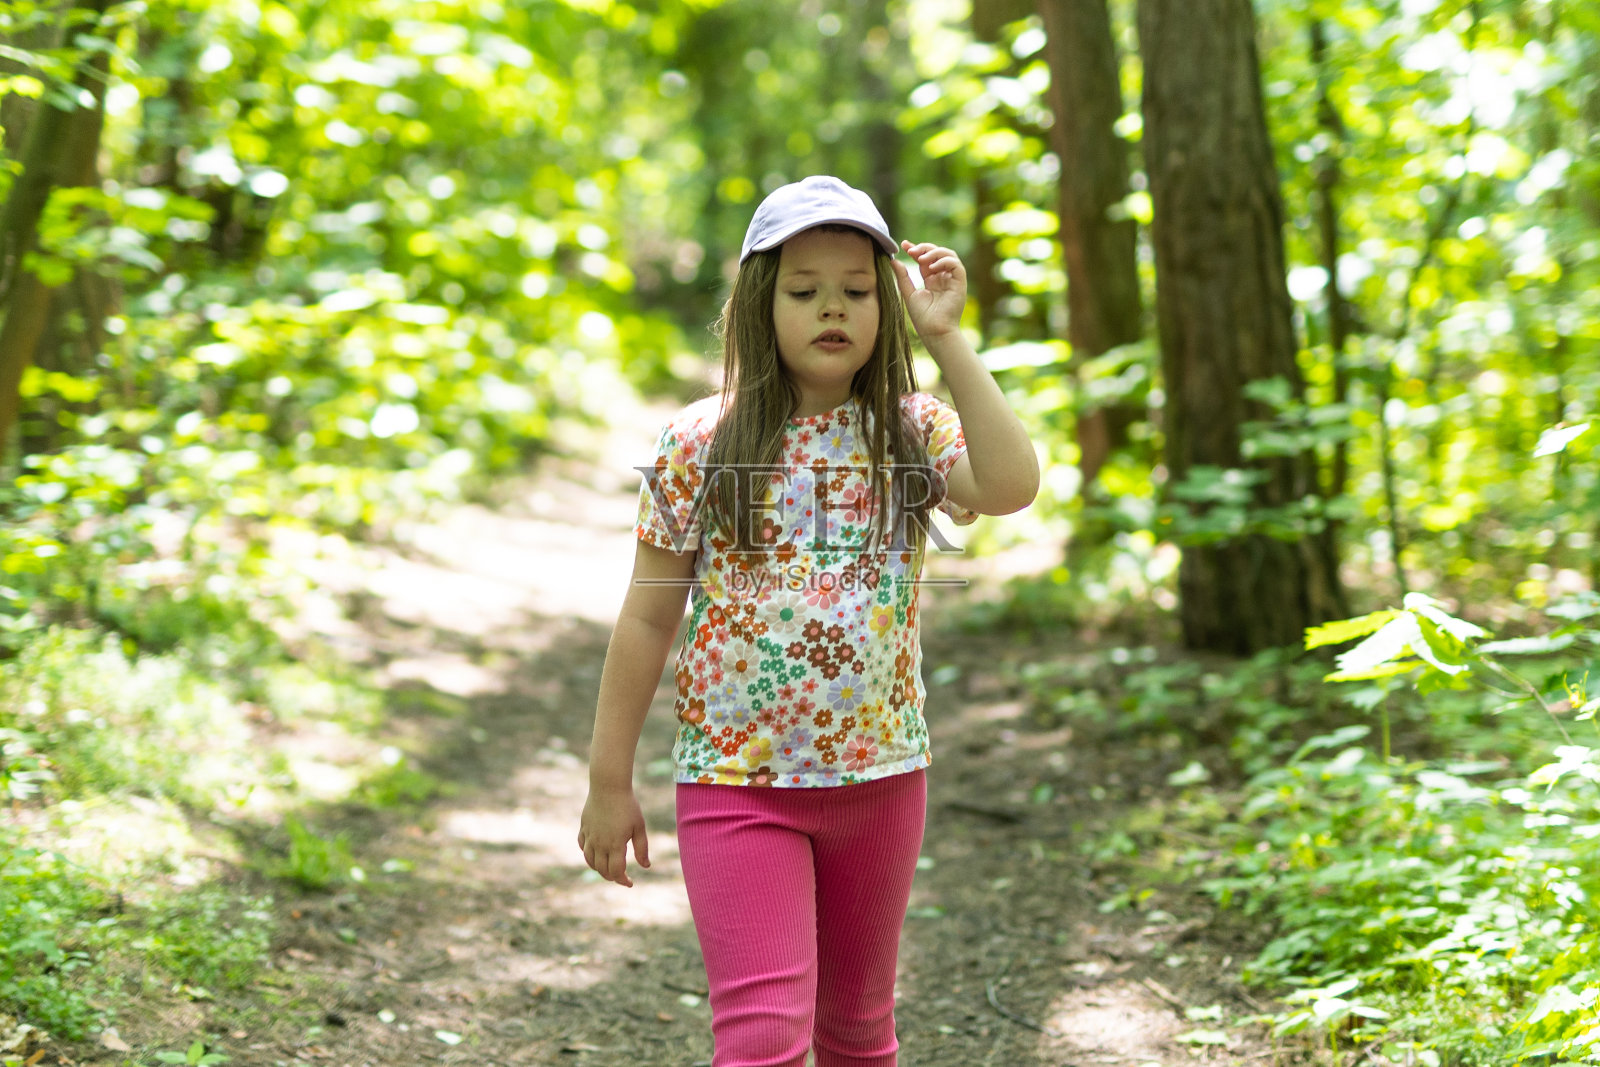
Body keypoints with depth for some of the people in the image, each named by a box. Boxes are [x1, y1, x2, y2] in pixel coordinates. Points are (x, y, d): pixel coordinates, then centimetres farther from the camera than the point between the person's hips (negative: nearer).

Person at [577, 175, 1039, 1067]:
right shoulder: (702, 443, -4)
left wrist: (945, 338, -20)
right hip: (737, 783, -2)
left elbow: (1013, 486, -22)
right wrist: (610, 781, 1)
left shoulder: (913, 431, 0)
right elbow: (649, 619, 0)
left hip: (881, 775, 3)